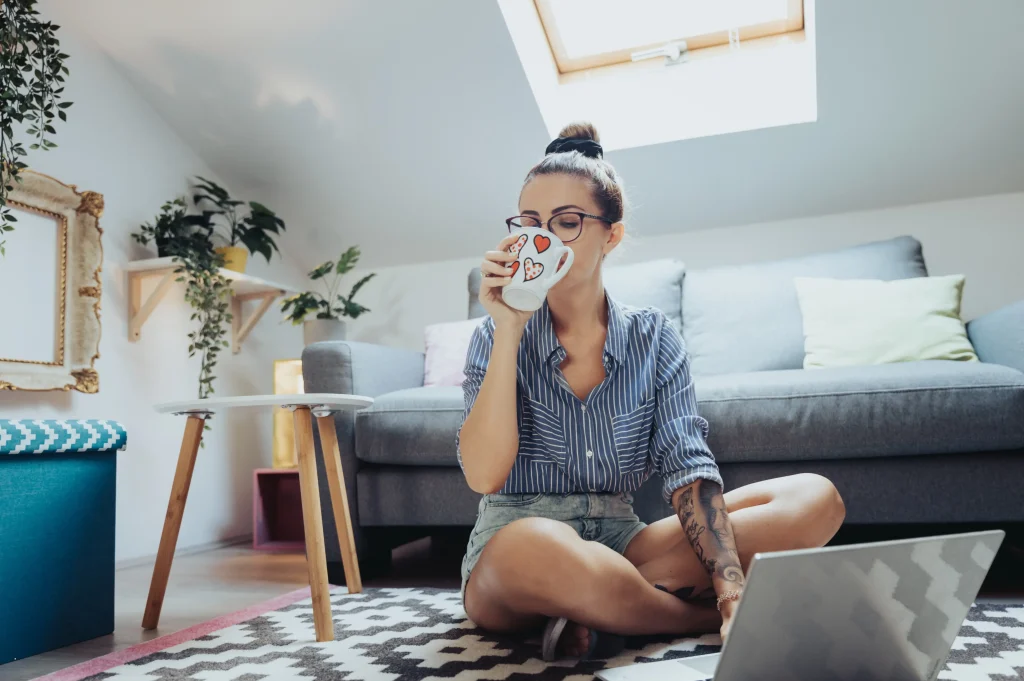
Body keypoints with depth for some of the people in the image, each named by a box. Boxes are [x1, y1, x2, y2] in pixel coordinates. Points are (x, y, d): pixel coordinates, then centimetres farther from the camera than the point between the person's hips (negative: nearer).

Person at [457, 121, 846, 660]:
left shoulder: (653, 338, 2)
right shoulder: (496, 339, -2)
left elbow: (689, 469, -9)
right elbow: (484, 476, -16)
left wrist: (732, 590, -24)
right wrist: (507, 333, -19)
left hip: (620, 542, 3)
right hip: (509, 567, -3)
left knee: (816, 498, -13)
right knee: (536, 545, -41)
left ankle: (599, 612, -20)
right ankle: (705, 617, -14)